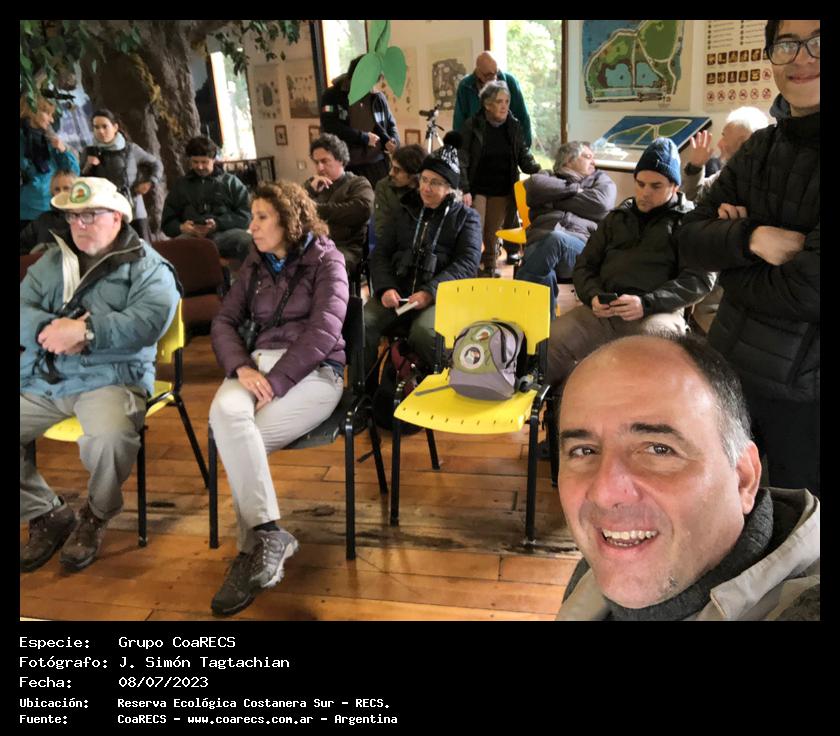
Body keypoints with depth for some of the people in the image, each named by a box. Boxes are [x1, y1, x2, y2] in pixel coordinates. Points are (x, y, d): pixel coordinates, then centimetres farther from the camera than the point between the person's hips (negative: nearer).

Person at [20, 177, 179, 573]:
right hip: (40, 378, 6)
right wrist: (47, 329, -14)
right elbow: (23, 308, 8)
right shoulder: (52, 260, 20)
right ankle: (46, 514, 12)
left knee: (110, 437, -34)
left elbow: (148, 320, -15)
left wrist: (85, 330, -22)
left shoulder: (146, 266, 2)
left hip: (108, 377, -5)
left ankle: (95, 516, -1)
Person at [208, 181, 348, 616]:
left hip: (314, 371, -4)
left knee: (241, 440, -28)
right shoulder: (254, 264, 19)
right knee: (224, 413, -31)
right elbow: (224, 321, 12)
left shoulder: (325, 260, 1)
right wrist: (242, 367, -9)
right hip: (261, 361, 5)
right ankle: (268, 535, -29)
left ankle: (255, 545, -14)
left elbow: (323, 333, -11)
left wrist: (275, 382, -20)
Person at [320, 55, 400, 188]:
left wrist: (393, 142, -6)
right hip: (348, 167, -3)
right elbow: (330, 127, -12)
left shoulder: (378, 97, 10)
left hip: (378, 163, 3)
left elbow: (391, 124, 18)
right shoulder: (332, 96, -1)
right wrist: (364, 138, -12)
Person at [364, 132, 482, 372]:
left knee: (423, 333, -35)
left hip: (441, 295, -3)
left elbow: (467, 263, -4)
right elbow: (381, 253, 15)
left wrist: (430, 291, -19)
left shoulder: (466, 217, 10)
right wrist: (385, 287, -7)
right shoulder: (407, 210, 22)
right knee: (361, 324, -25)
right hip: (397, 291, 4)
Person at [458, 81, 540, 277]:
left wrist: (539, 173, -11)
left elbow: (524, 156, 7)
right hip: (477, 188, -3)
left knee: (493, 232, 10)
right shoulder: (472, 126, -8)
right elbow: (462, 160, -10)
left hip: (502, 189, 3)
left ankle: (490, 267, 28)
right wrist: (464, 189, -19)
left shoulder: (514, 127, 3)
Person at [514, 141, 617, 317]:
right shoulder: (547, 176, 30)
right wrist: (574, 189, 7)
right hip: (541, 242, 1)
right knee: (544, 276, -37)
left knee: (556, 239, -38)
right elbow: (534, 186, 3)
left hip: (582, 246, 0)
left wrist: (554, 199, 9)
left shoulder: (601, 179, 29)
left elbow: (601, 205, 4)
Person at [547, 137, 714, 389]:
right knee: (545, 344, -22)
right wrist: (593, 296, -2)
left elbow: (700, 278, -3)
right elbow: (584, 265, 22)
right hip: (603, 312, 4)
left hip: (658, 312, -3)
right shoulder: (618, 217, 24)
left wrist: (647, 303, -17)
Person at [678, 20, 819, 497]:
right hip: (731, 368, 6)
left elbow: (808, 291, -22)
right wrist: (751, 238, -18)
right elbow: (690, 240, 0)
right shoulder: (760, 149, 5)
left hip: (803, 390, -5)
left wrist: (731, 264, -7)